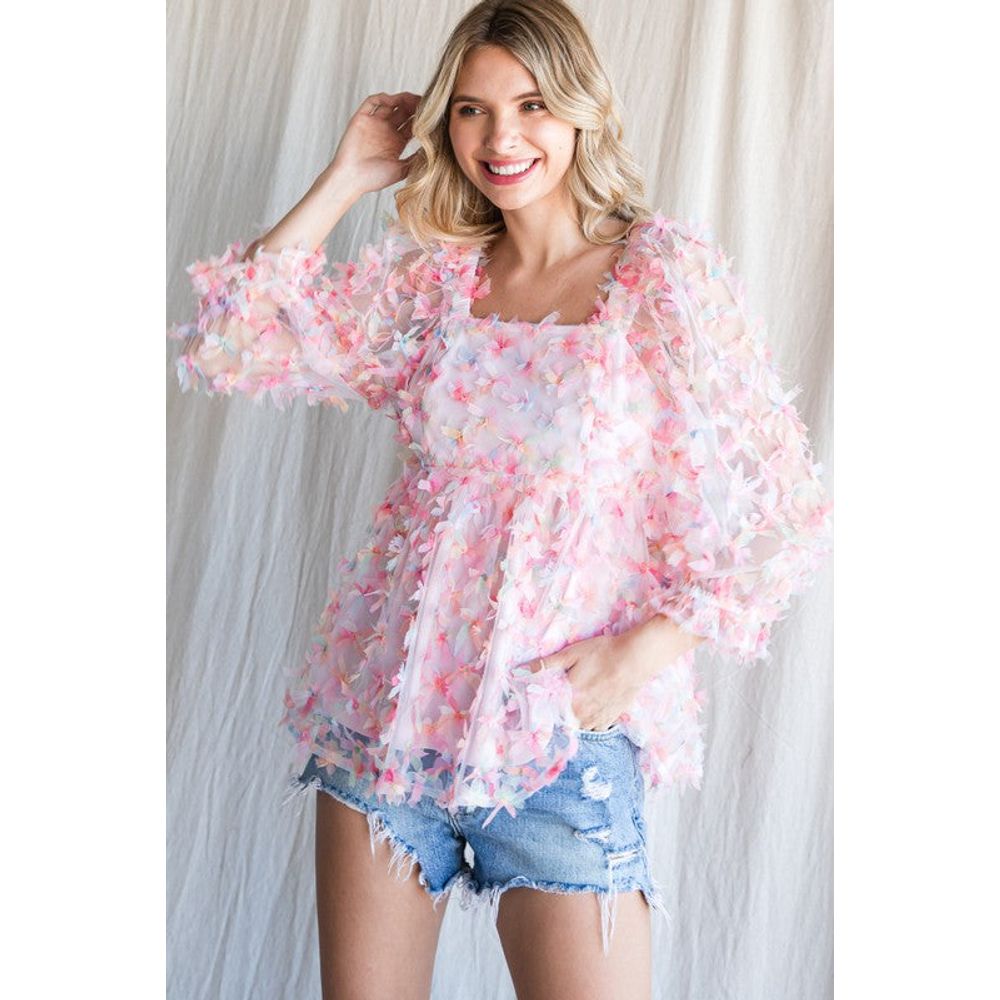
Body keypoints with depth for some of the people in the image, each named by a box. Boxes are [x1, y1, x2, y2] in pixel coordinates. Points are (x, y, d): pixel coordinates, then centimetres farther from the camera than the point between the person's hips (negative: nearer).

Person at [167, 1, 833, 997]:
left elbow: (790, 507, -6)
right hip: (388, 704, 4)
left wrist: (647, 649, -14)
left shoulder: (666, 268, -5)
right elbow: (224, 349, 0)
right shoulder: (429, 272, 5)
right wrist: (345, 176, 0)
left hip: (560, 733, -3)